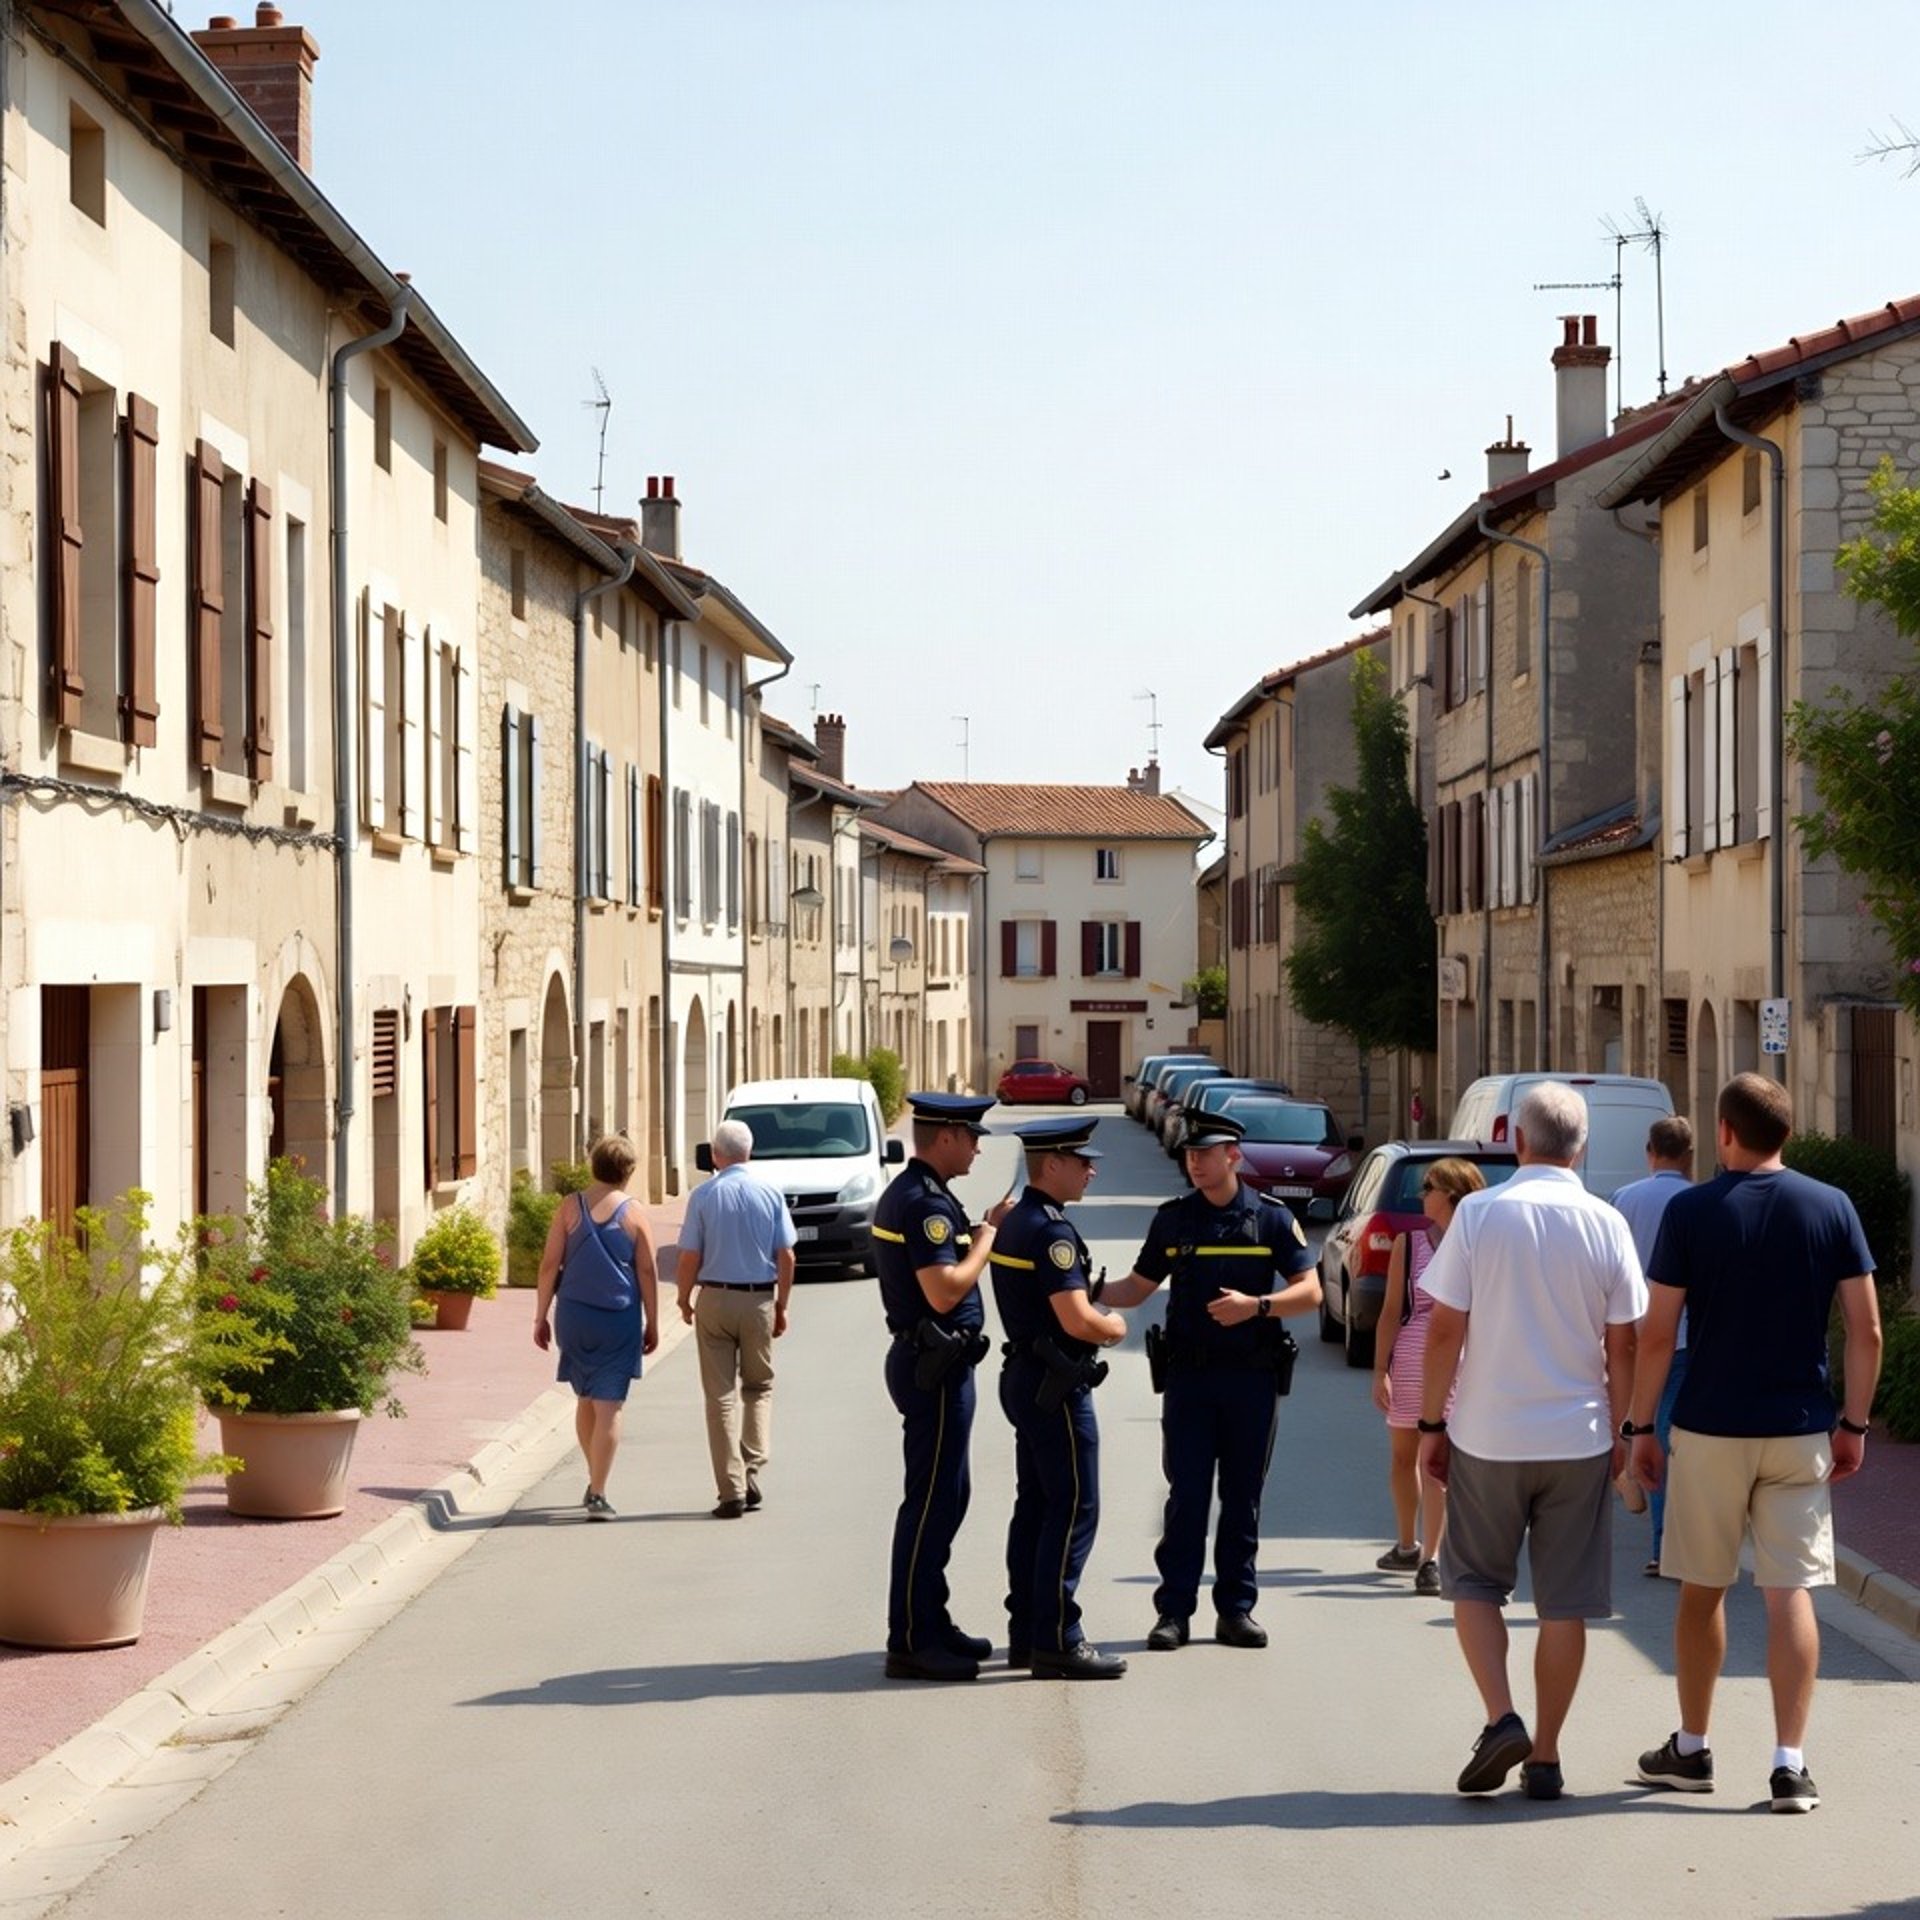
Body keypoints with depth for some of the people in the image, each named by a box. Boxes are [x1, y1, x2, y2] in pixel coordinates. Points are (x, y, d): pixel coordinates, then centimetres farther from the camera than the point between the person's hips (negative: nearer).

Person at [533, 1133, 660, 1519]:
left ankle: (594, 1482, 29)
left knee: (585, 1400, 19)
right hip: (619, 1318, -2)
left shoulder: (570, 1208, 0)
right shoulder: (633, 1214, -3)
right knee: (608, 1407, -1)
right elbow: (647, 1272, -1)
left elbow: (549, 1265, -1)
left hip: (574, 1314, 2)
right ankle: (598, 1495, -5)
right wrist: (653, 1323, 8)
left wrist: (541, 1316, 6)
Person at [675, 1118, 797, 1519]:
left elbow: (690, 1257, -7)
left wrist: (685, 1300, 8)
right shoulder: (771, 1194, -1)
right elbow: (786, 1256, -1)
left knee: (721, 1394, 4)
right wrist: (781, 1305, 10)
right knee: (759, 1387, 16)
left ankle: (731, 1489, 1)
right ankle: (753, 1474, 4)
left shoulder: (704, 1195, -6)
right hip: (760, 1298, 1)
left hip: (715, 1298, -1)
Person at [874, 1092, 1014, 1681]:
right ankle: (910, 1643, -4)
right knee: (931, 1500, -7)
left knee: (944, 1495, 17)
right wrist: (987, 1237, -14)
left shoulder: (906, 1193, 14)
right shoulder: (925, 1202, -19)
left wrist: (983, 1228, 11)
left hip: (924, 1361, 11)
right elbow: (944, 1291, -26)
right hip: (936, 1368, -11)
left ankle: (930, 1625, 25)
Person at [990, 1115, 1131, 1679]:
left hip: (1024, 1377, 10)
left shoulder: (1015, 1221, 13)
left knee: (1035, 1507, 14)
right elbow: (1078, 1321, -24)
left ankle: (1026, 1634, 18)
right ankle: (1057, 1642, -5)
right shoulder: (1051, 1230, -19)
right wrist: (1116, 1327, -5)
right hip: (1056, 1386, -10)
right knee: (1074, 1511, -6)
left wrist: (1094, 1307, 12)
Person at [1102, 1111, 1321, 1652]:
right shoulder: (1173, 1220, 8)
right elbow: (1136, 1288, 13)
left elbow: (1310, 1291, -1)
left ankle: (1236, 1608, 13)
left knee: (1242, 1497, 6)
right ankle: (1174, 1610, 3)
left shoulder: (1272, 1219, 2)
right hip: (1189, 1376, 1)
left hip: (1253, 1378, -1)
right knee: (1186, 1496, -1)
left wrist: (1256, 1305, -16)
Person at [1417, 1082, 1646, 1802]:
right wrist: (1622, 1432, 14)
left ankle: (1501, 1719, -3)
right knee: (1565, 1602, 9)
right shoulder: (1606, 1225, -2)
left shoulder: (1479, 1214, -7)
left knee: (1474, 1583, 14)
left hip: (1486, 1436, -1)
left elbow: (1444, 1330, -7)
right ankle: (1544, 1757, 12)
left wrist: (1430, 1425, 3)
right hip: (1578, 1438, 1)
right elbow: (1622, 1345, 2)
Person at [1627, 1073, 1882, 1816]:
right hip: (1800, 1430, 1)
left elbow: (1657, 1333, -8)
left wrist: (1640, 1426, 1)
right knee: (1792, 1594, 2)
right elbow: (1867, 1329, -2)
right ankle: (1790, 1765, -4)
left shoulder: (1690, 1211, -8)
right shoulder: (1832, 1207, -2)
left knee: (1701, 1590, 12)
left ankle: (1691, 1750, 22)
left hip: (1709, 1429, -1)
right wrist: (1853, 1423, 7)